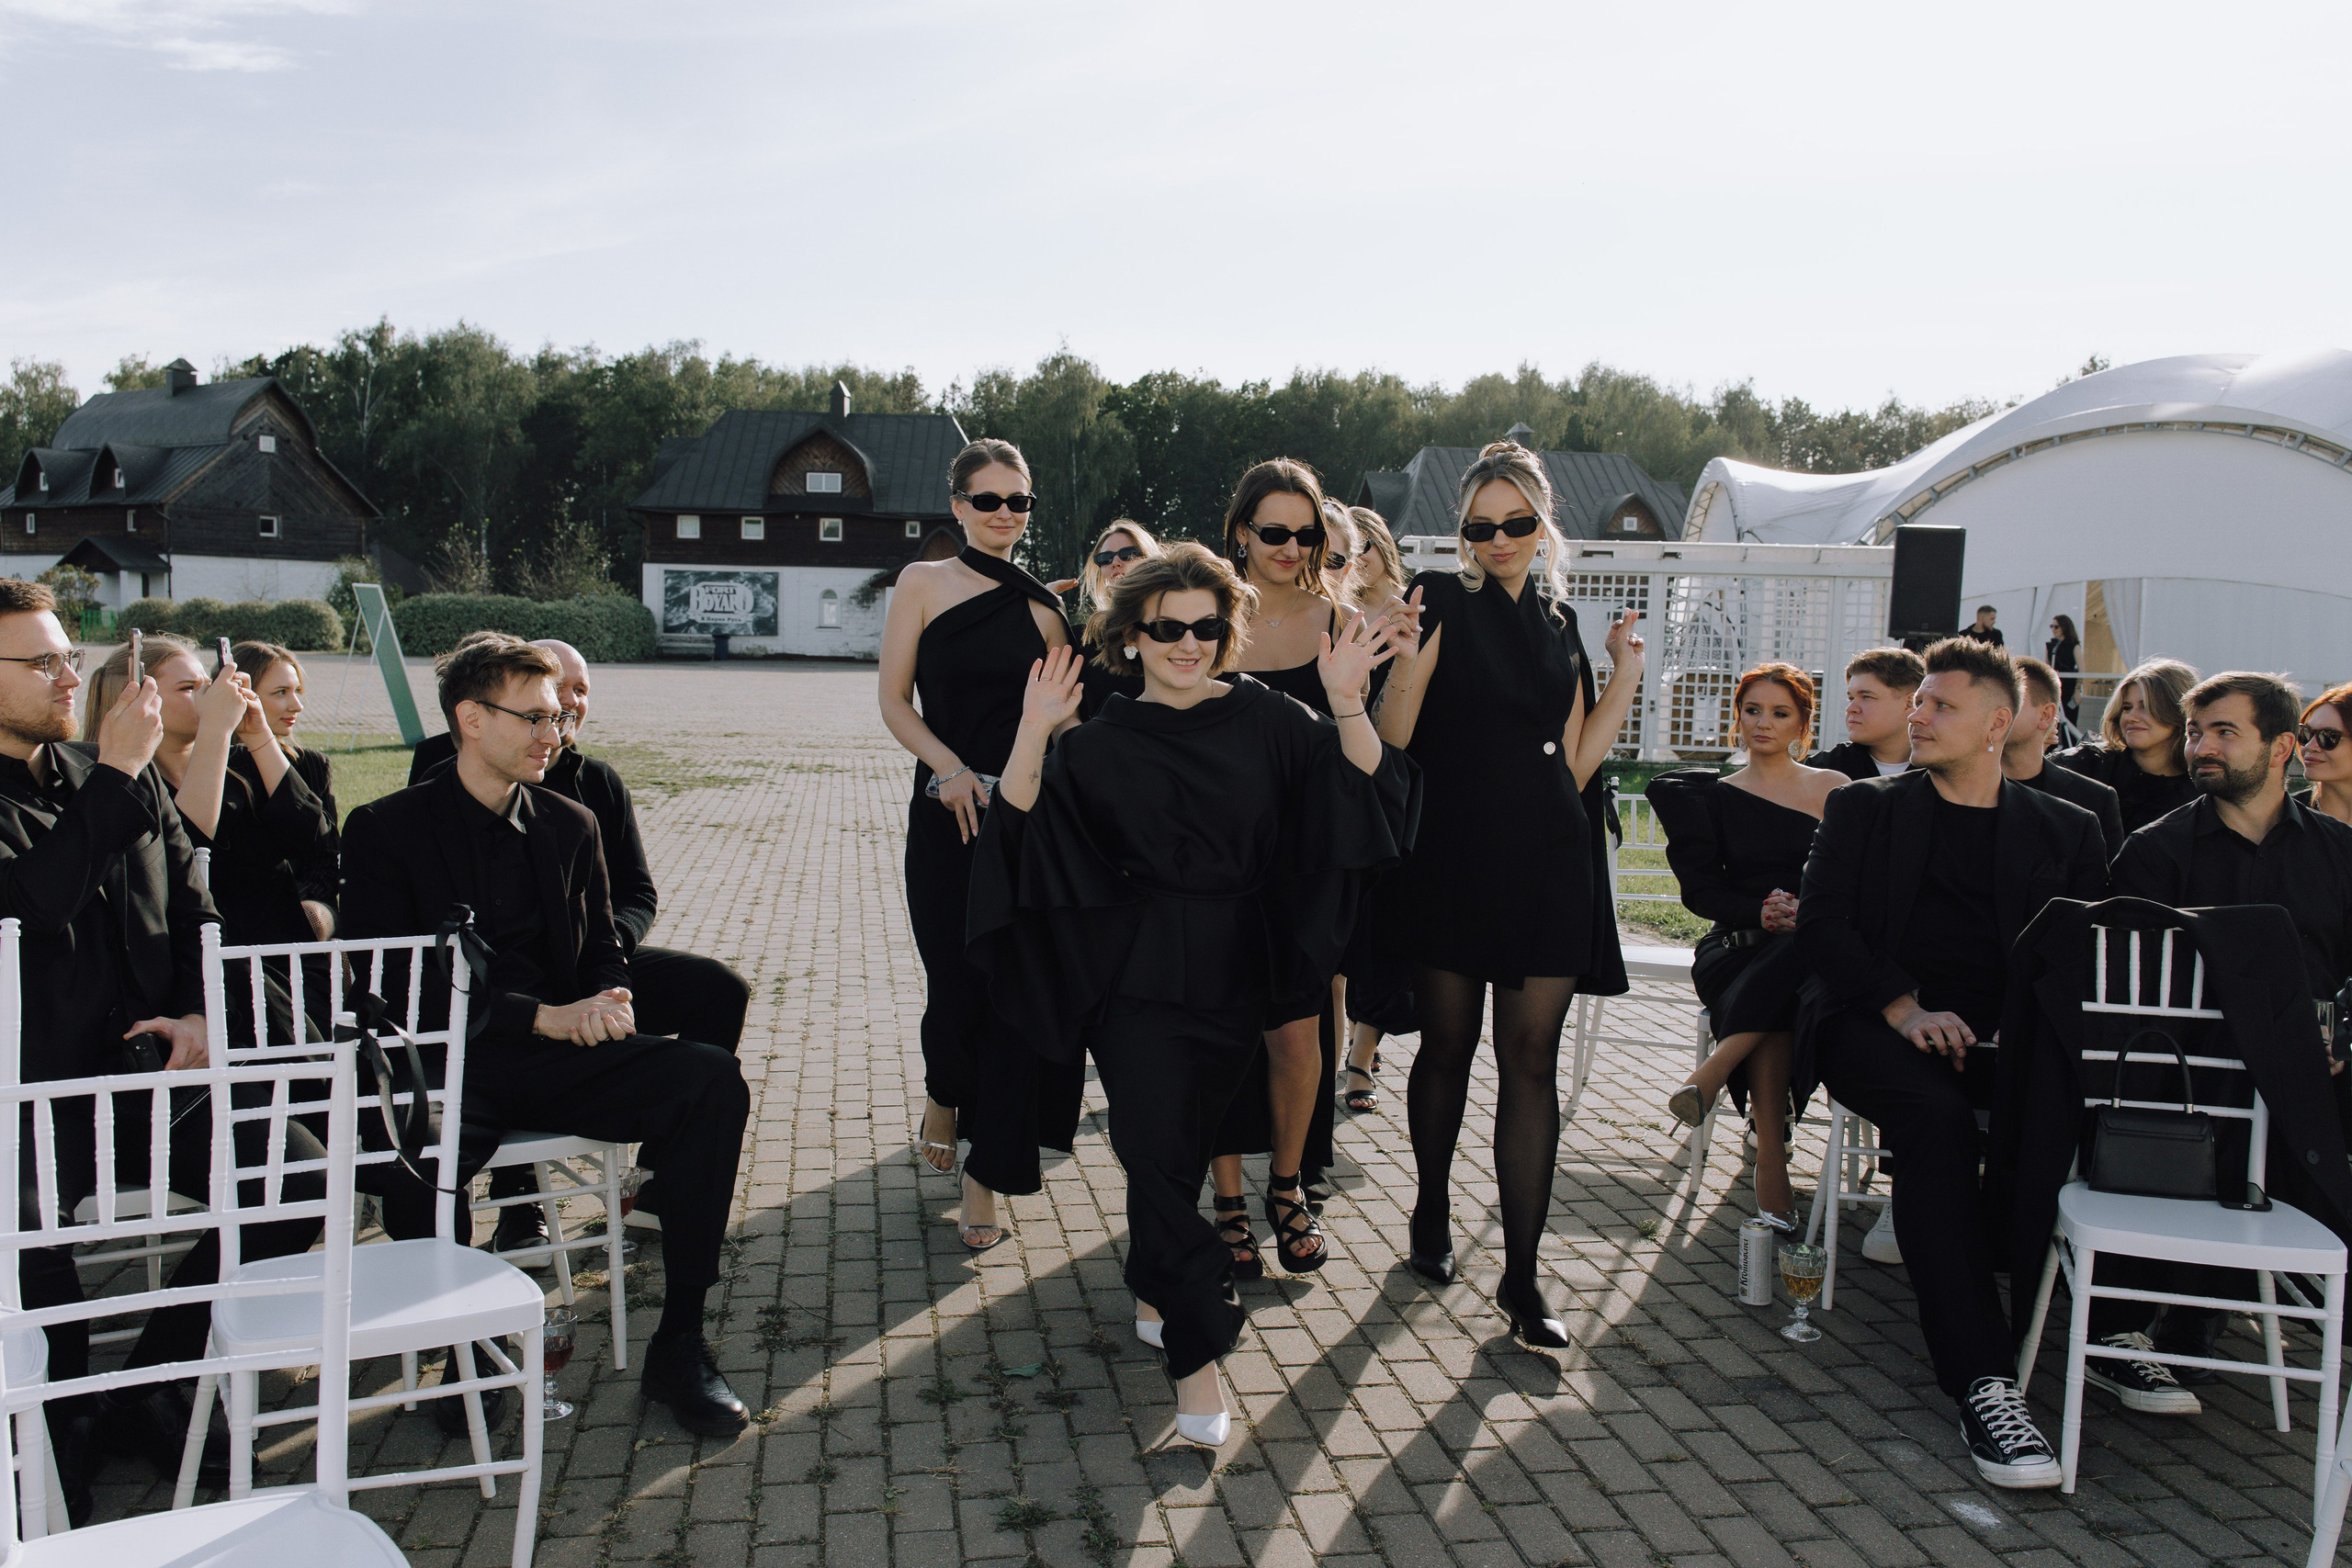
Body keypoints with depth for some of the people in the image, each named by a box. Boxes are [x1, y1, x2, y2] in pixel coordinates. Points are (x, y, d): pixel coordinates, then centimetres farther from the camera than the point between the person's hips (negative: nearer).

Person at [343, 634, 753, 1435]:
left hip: (558, 1058, 4)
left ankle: (679, 1345, -15)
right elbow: (397, 980, -9)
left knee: (712, 1079, -21)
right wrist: (542, 1017, -18)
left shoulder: (571, 824, 16)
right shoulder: (386, 829, 0)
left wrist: (608, 1003, -7)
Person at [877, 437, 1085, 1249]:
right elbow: (895, 701, 1)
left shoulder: (1042, 604, 10)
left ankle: (986, 1177, 10)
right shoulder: (923, 583, 3)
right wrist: (952, 769, -13)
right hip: (946, 811, -2)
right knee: (955, 984, -2)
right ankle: (944, 1095, 33)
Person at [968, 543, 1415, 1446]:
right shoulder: (1100, 745, 0)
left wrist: (1346, 703, -20)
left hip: (1235, 976, 2)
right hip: (1137, 978, -2)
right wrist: (1033, 736, -22)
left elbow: (1366, 790, -6)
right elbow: (1018, 829, -9)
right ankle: (1199, 1354, -3)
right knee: (1160, 1151, -9)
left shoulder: (1263, 720, 2)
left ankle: (1154, 1292, 36)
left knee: (1184, 1146, 12)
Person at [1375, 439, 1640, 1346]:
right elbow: (1394, 739, -11)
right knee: (1447, 1046, 8)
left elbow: (1575, 765, 11)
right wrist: (1405, 654, -26)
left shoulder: (1559, 625, 13)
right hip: (1452, 860, -3)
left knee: (1530, 1060, 1)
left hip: (1547, 863, 3)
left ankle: (1521, 1273, 5)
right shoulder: (1443, 603, -1)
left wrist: (1625, 676, 7)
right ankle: (1432, 1215, 32)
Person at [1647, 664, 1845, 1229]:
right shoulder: (1716, 796, 15)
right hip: (1739, 948, 0)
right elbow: (1698, 889, 5)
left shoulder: (1835, 790, 14)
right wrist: (1759, 912, -14)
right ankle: (1771, 1159, -40)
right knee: (1775, 1014, -36)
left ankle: (1711, 1074, -40)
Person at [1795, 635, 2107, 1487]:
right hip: (1875, 1023, -2)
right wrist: (1903, 1006, -13)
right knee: (1935, 1117, -35)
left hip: (2004, 1030, 2)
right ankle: (1983, 1381, -36)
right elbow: (1820, 922, 3)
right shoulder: (1865, 808, 17)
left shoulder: (2063, 828, 21)